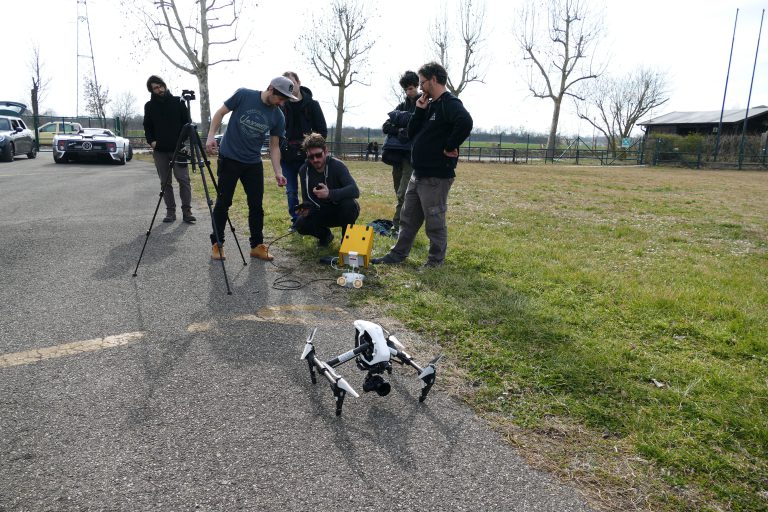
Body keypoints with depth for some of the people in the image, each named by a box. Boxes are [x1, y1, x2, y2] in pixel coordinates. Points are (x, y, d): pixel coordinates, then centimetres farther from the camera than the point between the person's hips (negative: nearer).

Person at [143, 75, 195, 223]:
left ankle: (186, 211, -3)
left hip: (178, 148, -2)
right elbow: (147, 126, 16)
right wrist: (151, 141, -2)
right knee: (165, 182, 3)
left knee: (184, 179, -8)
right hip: (159, 150, 2)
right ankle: (170, 211, 9)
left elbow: (186, 122, 5)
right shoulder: (149, 106, 10)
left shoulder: (178, 102, 3)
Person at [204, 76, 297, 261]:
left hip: (253, 164, 3)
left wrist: (278, 172, -6)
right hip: (229, 159, -3)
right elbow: (220, 113, -1)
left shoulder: (278, 116, -2)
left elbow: (274, 146, 3)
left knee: (256, 205, 2)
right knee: (223, 202, 2)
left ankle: (257, 246, 13)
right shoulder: (243, 95, -10)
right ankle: (216, 244, 14)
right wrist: (211, 136, -14)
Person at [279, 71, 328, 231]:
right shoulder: (281, 106, 4)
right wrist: (278, 150, -2)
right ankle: (296, 221, 18)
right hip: (287, 156, 2)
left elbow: (322, 131, 3)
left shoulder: (312, 104, 1)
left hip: (307, 156, -2)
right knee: (291, 191, 7)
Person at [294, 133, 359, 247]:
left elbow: (355, 191, -33)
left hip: (341, 211, -3)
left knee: (349, 204, -37)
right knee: (301, 224, -23)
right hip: (322, 213, 3)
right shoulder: (304, 170, -9)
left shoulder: (337, 165, -21)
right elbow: (306, 198, -2)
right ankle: (325, 235, 10)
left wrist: (330, 193, -47)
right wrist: (307, 208, -26)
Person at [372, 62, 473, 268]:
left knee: (434, 221, 2)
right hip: (418, 174, 10)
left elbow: (465, 123, -32)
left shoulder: (450, 103, -12)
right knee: (408, 217, 16)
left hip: (436, 176, -9)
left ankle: (435, 261, 15)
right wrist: (419, 111, 4)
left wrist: (449, 147, -23)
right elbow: (412, 133, 15)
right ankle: (398, 254, 27)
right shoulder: (429, 105, 16)